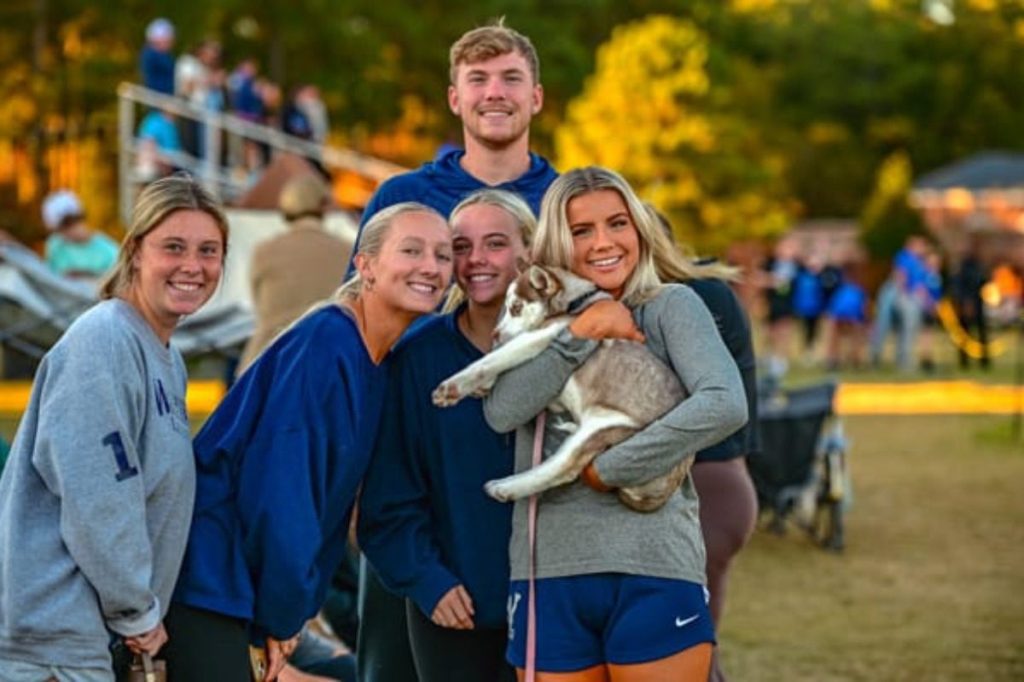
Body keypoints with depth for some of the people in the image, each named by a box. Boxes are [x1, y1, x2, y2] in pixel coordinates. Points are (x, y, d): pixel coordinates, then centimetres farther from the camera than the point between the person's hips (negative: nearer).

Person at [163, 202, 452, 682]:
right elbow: (279, 485, -20)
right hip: (207, 577, -9)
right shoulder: (324, 344, -17)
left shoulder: (378, 366, 10)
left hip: (236, 584, 9)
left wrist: (291, 609, 8)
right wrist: (282, 613, -14)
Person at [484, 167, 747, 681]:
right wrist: (580, 334, -11)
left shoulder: (670, 306, 3)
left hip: (653, 567, -3)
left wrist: (611, 468, -13)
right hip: (547, 570, 3)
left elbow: (725, 405, -15)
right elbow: (501, 412, -5)